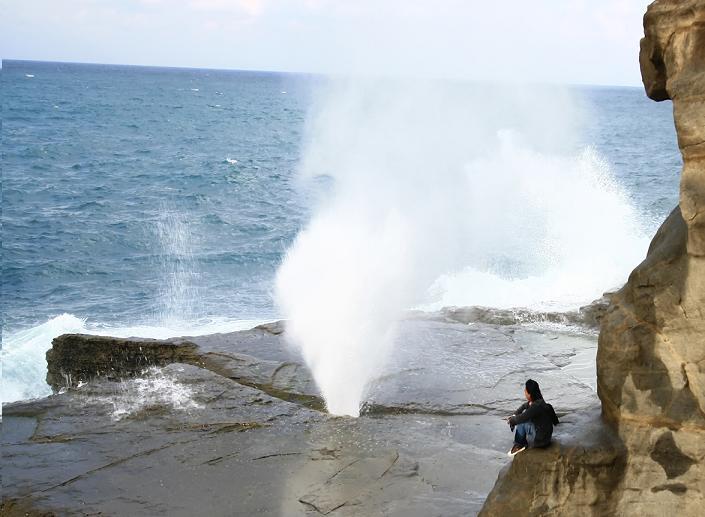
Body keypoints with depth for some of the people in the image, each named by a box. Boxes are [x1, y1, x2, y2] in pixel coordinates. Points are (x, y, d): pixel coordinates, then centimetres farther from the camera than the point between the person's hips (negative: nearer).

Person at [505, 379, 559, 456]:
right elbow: (524, 406, 21)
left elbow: (521, 418, -23)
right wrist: (514, 415, 8)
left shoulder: (536, 406, -27)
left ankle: (519, 444, 9)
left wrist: (511, 420, -3)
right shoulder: (535, 401, 1)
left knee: (522, 421, -9)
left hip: (540, 439, -9)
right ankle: (523, 444, 11)